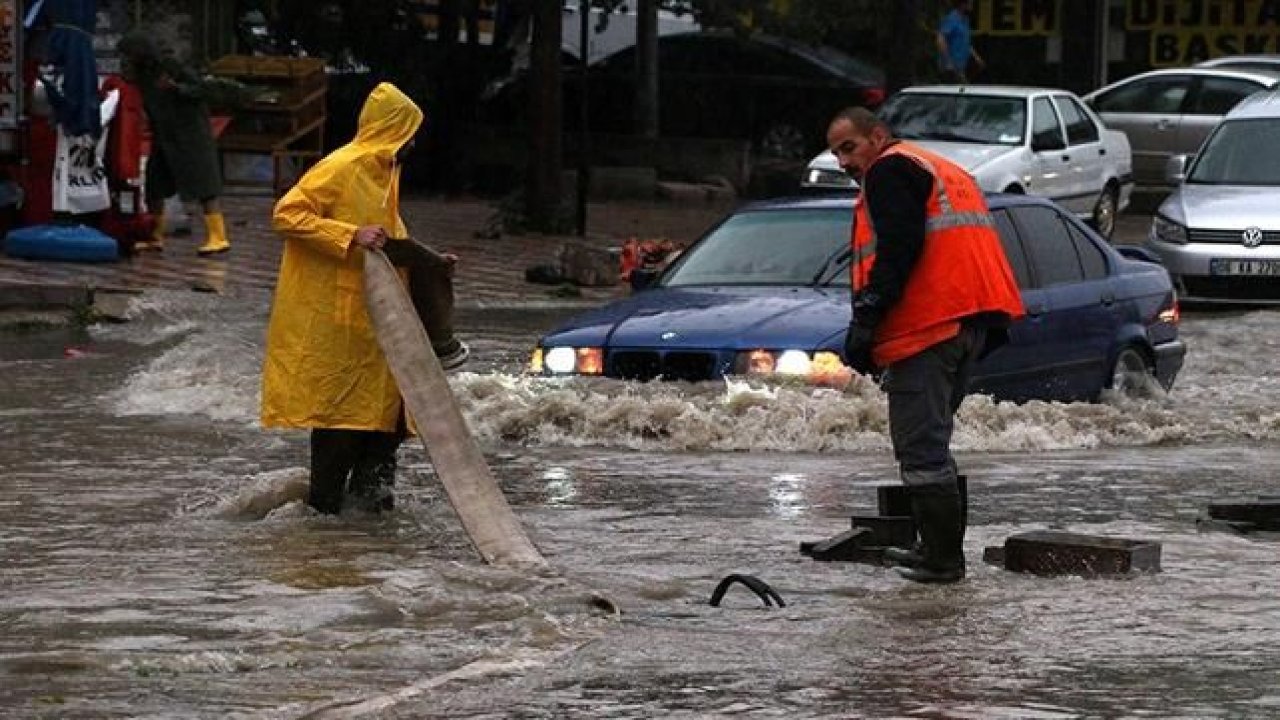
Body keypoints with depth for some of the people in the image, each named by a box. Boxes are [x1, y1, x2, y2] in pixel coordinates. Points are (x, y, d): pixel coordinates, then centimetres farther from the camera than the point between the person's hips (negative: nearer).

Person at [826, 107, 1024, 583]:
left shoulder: (890, 170, -2)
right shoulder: (944, 172, 28)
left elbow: (898, 248, -17)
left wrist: (866, 319, -19)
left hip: (927, 326, -10)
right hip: (971, 324, 10)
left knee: (921, 447, -8)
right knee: (931, 443, 20)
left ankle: (943, 558, -11)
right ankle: (940, 549, 24)